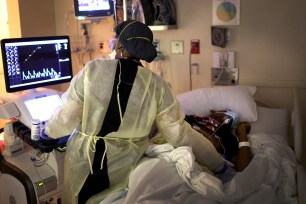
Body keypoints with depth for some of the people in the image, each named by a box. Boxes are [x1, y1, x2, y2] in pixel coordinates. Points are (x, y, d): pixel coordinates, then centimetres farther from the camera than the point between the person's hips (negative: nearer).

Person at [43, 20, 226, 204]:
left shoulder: (93, 70, -15)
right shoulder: (157, 86, -12)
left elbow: (67, 116, -9)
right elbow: (180, 134, -8)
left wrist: (50, 130, 15)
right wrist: (218, 163, 5)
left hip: (84, 159, 1)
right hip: (124, 167, 0)